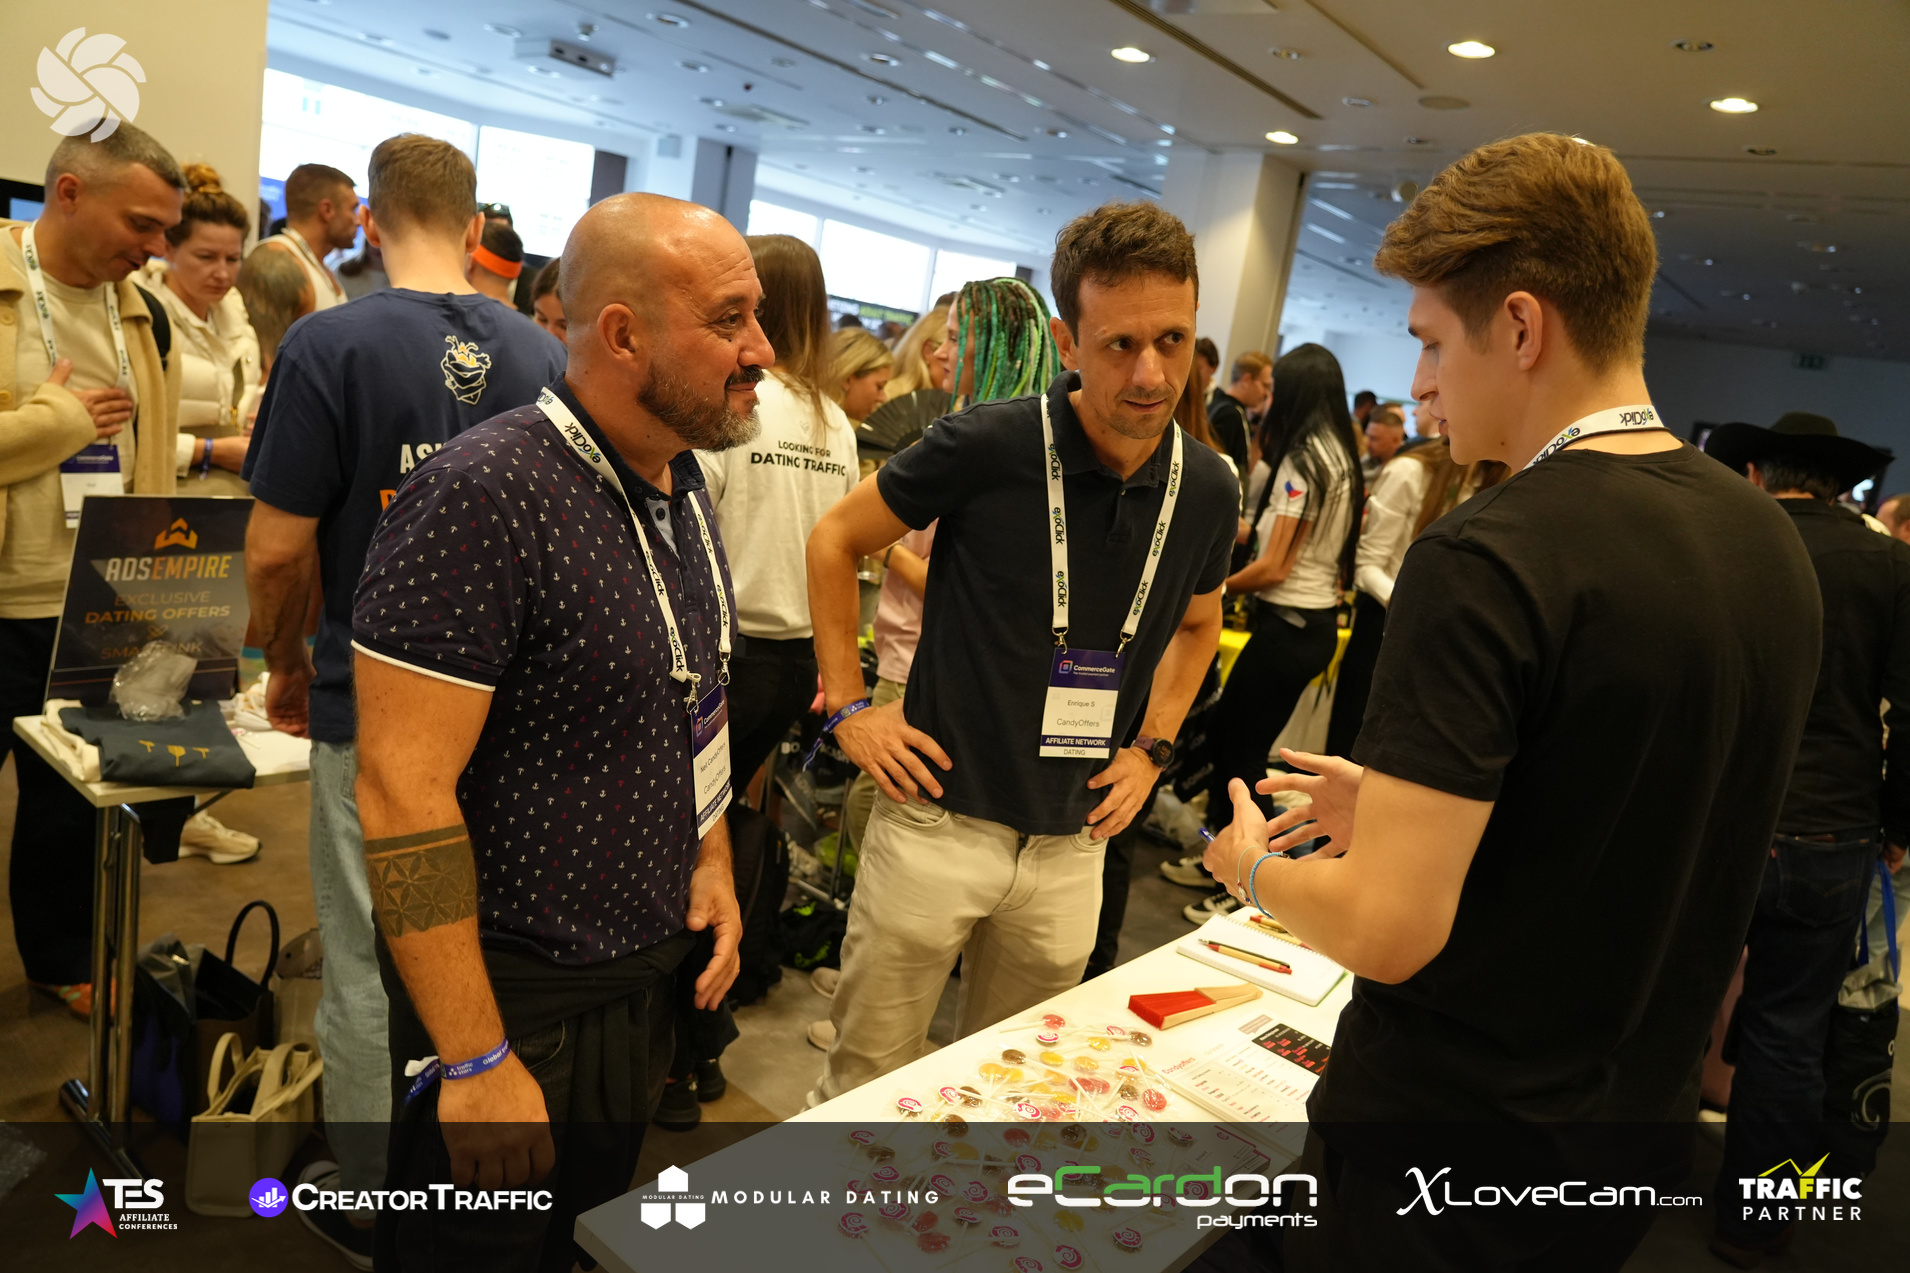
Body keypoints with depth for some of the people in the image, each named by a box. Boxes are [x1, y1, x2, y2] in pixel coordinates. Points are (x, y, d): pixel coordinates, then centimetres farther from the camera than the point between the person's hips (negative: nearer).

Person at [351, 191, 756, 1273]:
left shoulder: (685, 481, 3)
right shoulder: (487, 495, -24)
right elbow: (403, 787, -25)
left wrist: (712, 858, 6)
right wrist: (477, 1063, -22)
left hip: (655, 974, 7)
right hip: (519, 1004, -7)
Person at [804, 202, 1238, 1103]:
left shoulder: (1206, 489, -2)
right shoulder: (988, 446, -16)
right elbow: (836, 539, -3)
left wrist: (1151, 746, 7)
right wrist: (847, 704, -7)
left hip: (1070, 848, 4)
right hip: (939, 818, -4)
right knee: (865, 1083, 11)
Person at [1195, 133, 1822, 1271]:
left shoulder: (1488, 565, -26)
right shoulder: (1774, 544, 0)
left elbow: (1387, 928, -27)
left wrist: (1256, 869, -7)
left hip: (1451, 1139, -7)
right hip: (1640, 1131, 7)